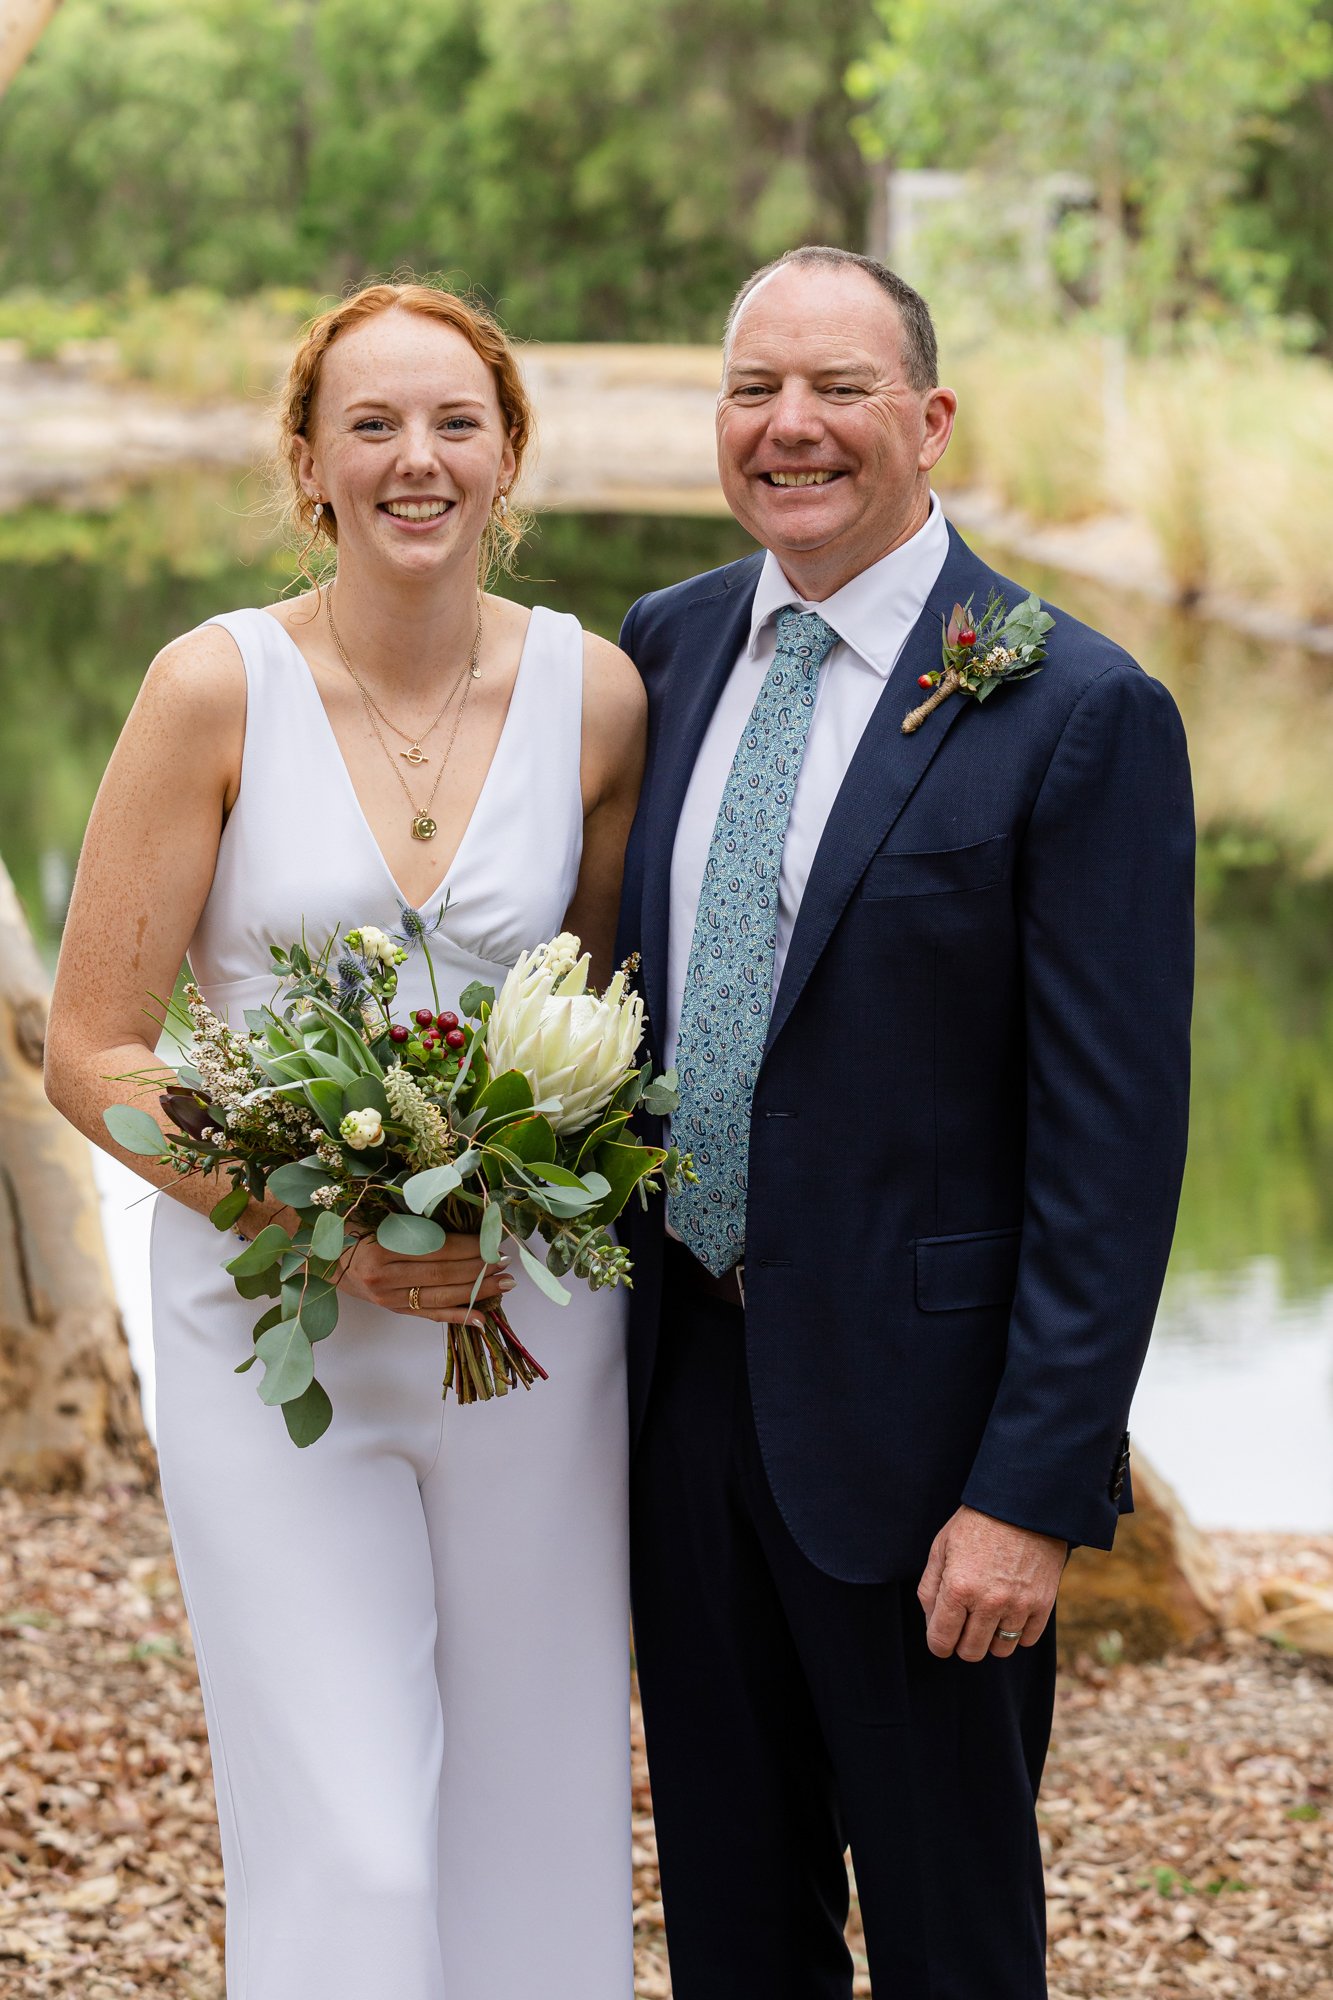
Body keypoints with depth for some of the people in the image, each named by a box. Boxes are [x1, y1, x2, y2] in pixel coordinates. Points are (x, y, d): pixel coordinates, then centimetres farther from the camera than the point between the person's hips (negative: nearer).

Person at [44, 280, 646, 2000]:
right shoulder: (216, 689, -8)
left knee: (533, 1821, 11)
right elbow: (90, 1050, -7)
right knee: (350, 1850, -4)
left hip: (530, 1321, 3)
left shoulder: (594, 694, -1)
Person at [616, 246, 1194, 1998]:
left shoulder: (1079, 716, -14)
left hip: (911, 1409, -5)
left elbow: (1116, 1142, -16)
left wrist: (1035, 1491, -18)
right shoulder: (669, 649, 4)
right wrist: (608, 1295, 10)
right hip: (683, 1377, 5)